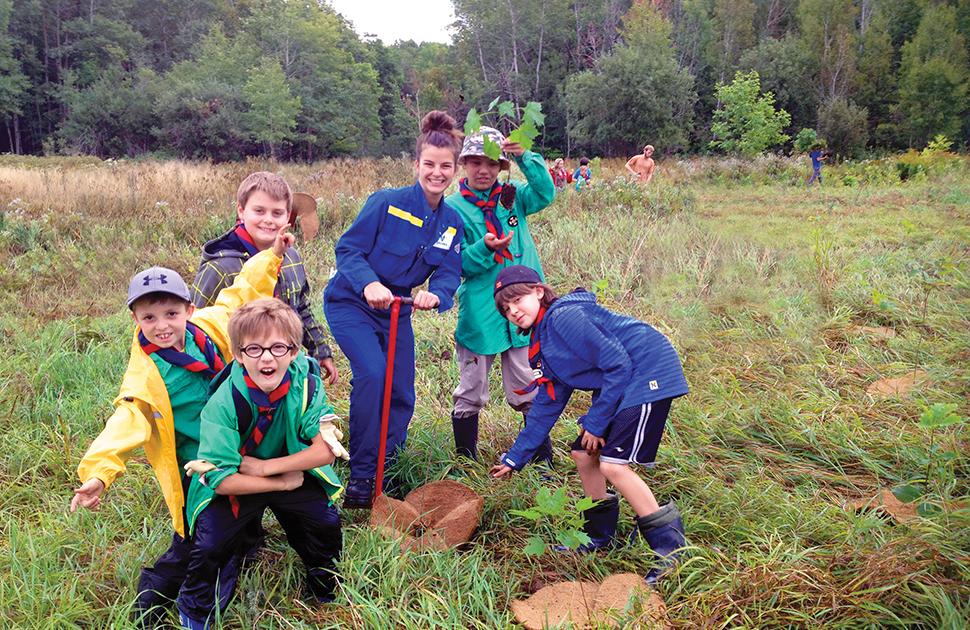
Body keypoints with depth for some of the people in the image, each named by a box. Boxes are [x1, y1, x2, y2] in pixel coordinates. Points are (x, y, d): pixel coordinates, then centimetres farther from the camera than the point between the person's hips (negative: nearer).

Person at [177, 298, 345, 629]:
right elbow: (221, 480, -24)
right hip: (232, 485, -2)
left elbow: (325, 450, -22)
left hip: (294, 470, 2)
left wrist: (265, 466, -25)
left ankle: (327, 594, 17)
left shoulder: (306, 384, -22)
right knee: (210, 545, -17)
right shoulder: (223, 403, -27)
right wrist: (284, 483, -22)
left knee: (326, 521, -14)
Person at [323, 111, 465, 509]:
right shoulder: (387, 202, -17)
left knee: (402, 396, 5)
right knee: (372, 373, -26)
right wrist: (369, 284, -37)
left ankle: (385, 464, 29)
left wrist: (435, 295, -29)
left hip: (397, 310, 6)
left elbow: (449, 274, -6)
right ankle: (361, 477, -12)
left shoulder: (453, 224, -1)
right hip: (350, 303, -5)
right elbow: (348, 249, -18)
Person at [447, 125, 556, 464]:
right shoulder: (453, 207, -2)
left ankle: (544, 461, 26)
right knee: (471, 394, 10)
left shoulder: (513, 196, 6)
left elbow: (545, 194, -12)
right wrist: (484, 249, -24)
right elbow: (456, 265, -7)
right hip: (478, 314, -2)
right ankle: (465, 463, 27)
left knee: (530, 391, 10)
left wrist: (525, 157, -23)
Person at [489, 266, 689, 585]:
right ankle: (599, 535, 29)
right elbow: (547, 405, 18)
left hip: (649, 374, -10)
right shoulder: (543, 343, 13)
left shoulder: (563, 316, -17)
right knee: (583, 454, 11)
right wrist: (515, 457, 19)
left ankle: (672, 550, -6)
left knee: (613, 465, -16)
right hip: (616, 387, 10)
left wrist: (595, 422, -13)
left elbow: (617, 364, -20)